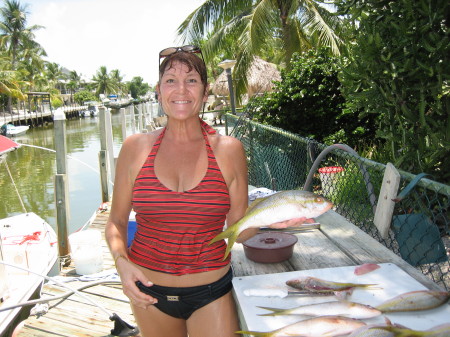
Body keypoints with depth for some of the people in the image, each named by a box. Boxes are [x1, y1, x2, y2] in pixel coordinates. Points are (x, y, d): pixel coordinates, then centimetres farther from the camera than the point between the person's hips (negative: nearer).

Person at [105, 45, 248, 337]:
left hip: (210, 293, -1)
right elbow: (117, 221, 3)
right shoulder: (136, 148, -5)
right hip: (150, 293, 2)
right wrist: (121, 261, -12)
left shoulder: (228, 150, -7)